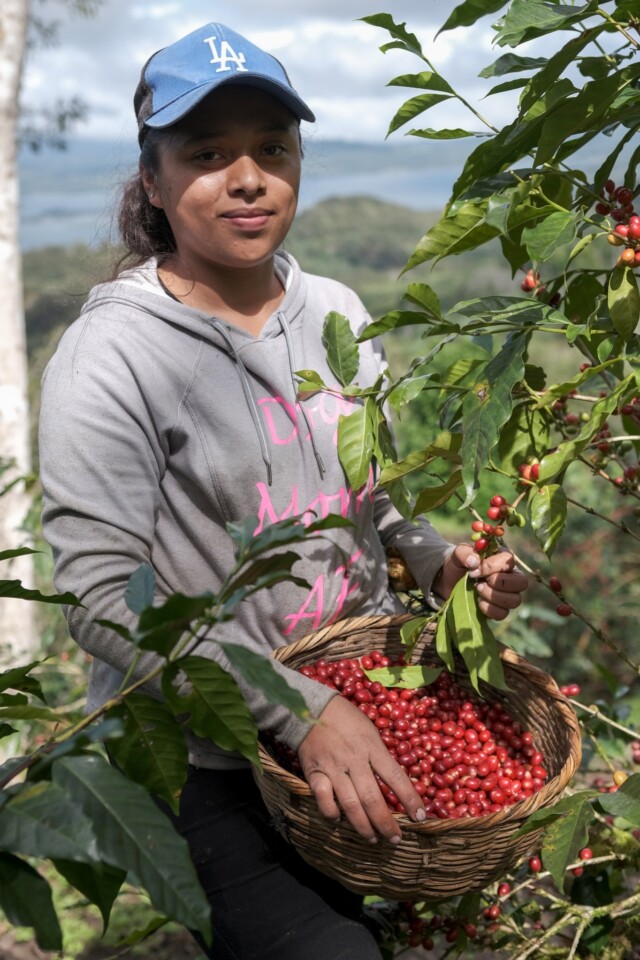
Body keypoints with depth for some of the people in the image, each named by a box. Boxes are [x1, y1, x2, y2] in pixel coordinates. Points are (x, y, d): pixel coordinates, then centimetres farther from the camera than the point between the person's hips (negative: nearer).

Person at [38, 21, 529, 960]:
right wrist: (300, 711, -24)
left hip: (366, 715, 6)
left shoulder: (338, 313, 4)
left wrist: (440, 563, -4)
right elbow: (103, 598, -18)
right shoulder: (109, 356, -13)